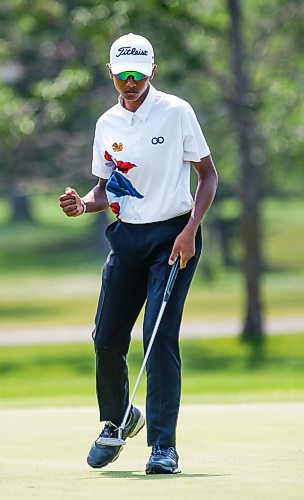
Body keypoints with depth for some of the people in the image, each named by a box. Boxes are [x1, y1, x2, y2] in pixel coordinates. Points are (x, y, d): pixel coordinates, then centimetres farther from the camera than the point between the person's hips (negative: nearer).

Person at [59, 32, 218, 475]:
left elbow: (208, 175, -2)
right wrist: (82, 204, -5)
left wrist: (190, 230, -14)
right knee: (106, 337, 2)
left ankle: (163, 445, -11)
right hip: (126, 236, 5)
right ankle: (117, 419, 29)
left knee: (160, 336, -15)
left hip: (173, 235, -4)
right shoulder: (107, 124, 9)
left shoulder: (177, 113, -5)